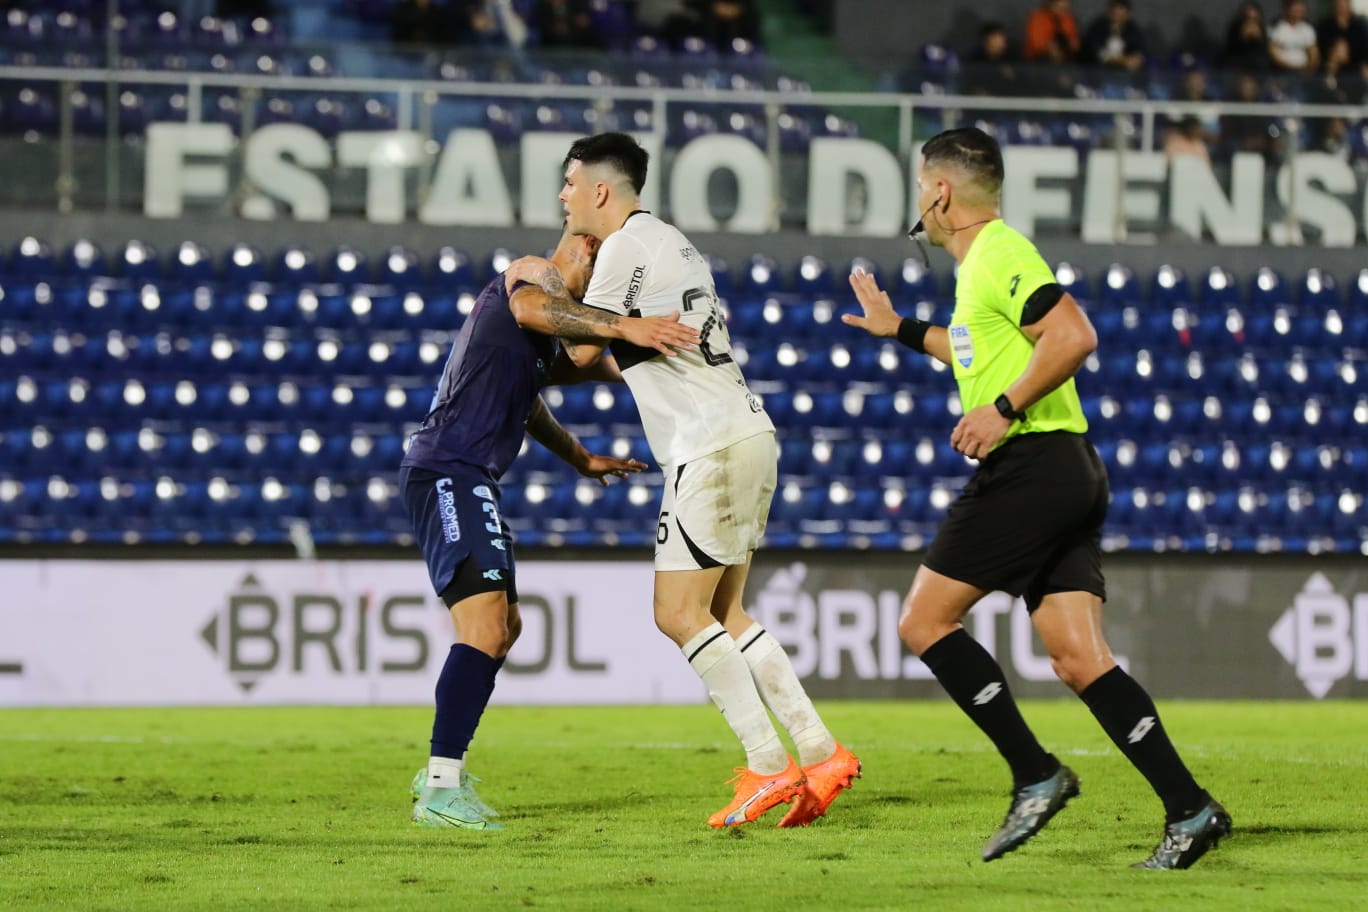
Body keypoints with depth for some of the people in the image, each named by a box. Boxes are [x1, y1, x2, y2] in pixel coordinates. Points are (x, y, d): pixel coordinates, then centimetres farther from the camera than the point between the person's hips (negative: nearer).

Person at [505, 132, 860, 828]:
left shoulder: (627, 245, -7)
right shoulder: (670, 241, 22)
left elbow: (584, 349, -4)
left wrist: (547, 290, 10)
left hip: (709, 444, -10)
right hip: (746, 433, 10)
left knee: (680, 614, -7)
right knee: (723, 616, 12)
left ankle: (768, 765, -11)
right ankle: (818, 753, 7)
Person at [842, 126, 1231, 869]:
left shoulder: (999, 255, -9)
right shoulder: (985, 261, 22)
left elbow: (1074, 336, -23)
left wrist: (1004, 409, -20)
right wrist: (900, 329, 47)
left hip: (1031, 466, -9)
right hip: (1067, 474, 9)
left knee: (924, 621, -2)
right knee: (1080, 660, 1)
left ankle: (1035, 774, -6)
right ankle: (1189, 809, -9)